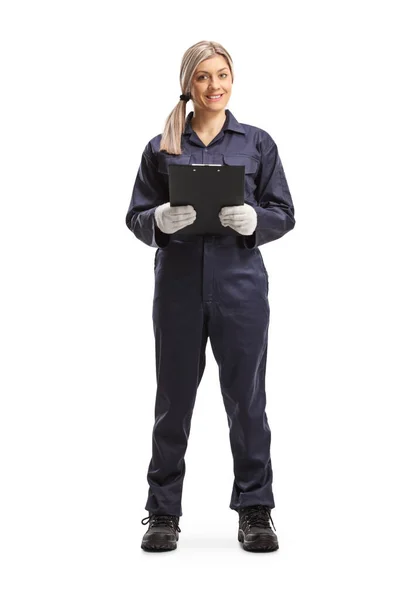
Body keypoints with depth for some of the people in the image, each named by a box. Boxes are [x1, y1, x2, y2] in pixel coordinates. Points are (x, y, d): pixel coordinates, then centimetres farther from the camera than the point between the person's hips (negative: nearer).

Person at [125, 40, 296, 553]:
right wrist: (160, 221, -15)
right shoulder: (161, 147, 7)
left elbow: (284, 215, 5)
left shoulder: (257, 143, 7)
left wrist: (254, 219, -15)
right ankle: (163, 513, 18)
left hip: (240, 284, 0)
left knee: (246, 398, 3)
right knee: (173, 399, 6)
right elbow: (136, 217, 6)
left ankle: (254, 510, 16)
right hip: (178, 284, 1)